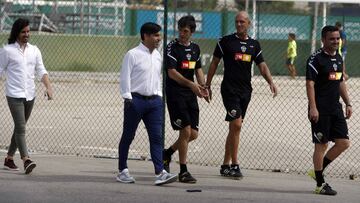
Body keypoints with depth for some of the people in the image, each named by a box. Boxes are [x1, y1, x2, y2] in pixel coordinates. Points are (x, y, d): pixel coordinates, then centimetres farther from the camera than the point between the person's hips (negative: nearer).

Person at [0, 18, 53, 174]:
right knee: (21, 128, -14)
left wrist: (48, 87, -7)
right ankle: (26, 160, -21)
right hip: (14, 95, -5)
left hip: (30, 95, 5)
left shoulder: (34, 50, 10)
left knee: (20, 128, 11)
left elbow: (42, 71, 8)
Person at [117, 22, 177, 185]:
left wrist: (159, 96, 16)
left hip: (154, 100, 6)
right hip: (136, 99, -6)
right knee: (128, 136, 4)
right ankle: (122, 171, 14)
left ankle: (160, 172, -11)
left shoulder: (157, 56, 14)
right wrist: (128, 98, -12)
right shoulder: (133, 54, -6)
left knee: (157, 137, -5)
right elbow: (125, 77, -8)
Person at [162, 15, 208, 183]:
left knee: (193, 134, 4)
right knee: (186, 130, -13)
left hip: (190, 94, 7)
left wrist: (202, 86, 3)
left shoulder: (195, 48, 13)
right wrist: (191, 84, -26)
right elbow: (172, 72, -15)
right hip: (175, 93, -7)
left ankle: (167, 153, 28)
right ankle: (183, 171, -5)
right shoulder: (172, 47, -8)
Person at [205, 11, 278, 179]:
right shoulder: (225, 41, -1)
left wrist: (270, 82, -7)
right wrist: (207, 85, 2)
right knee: (236, 124, -16)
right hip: (229, 88, -5)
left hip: (245, 90, 5)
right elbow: (214, 63, 4)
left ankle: (226, 165, 17)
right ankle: (234, 164, -11)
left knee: (234, 128, 9)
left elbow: (262, 66, 10)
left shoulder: (254, 45, 12)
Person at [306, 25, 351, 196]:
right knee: (321, 144, -3)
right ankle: (320, 184, 4)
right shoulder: (316, 59, -10)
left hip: (335, 108, 8)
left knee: (343, 143, 3)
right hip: (320, 110, -8)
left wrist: (347, 103, 19)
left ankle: (317, 170, 18)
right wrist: (313, 108, -23)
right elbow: (310, 84, -15)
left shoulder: (338, 58, 15)